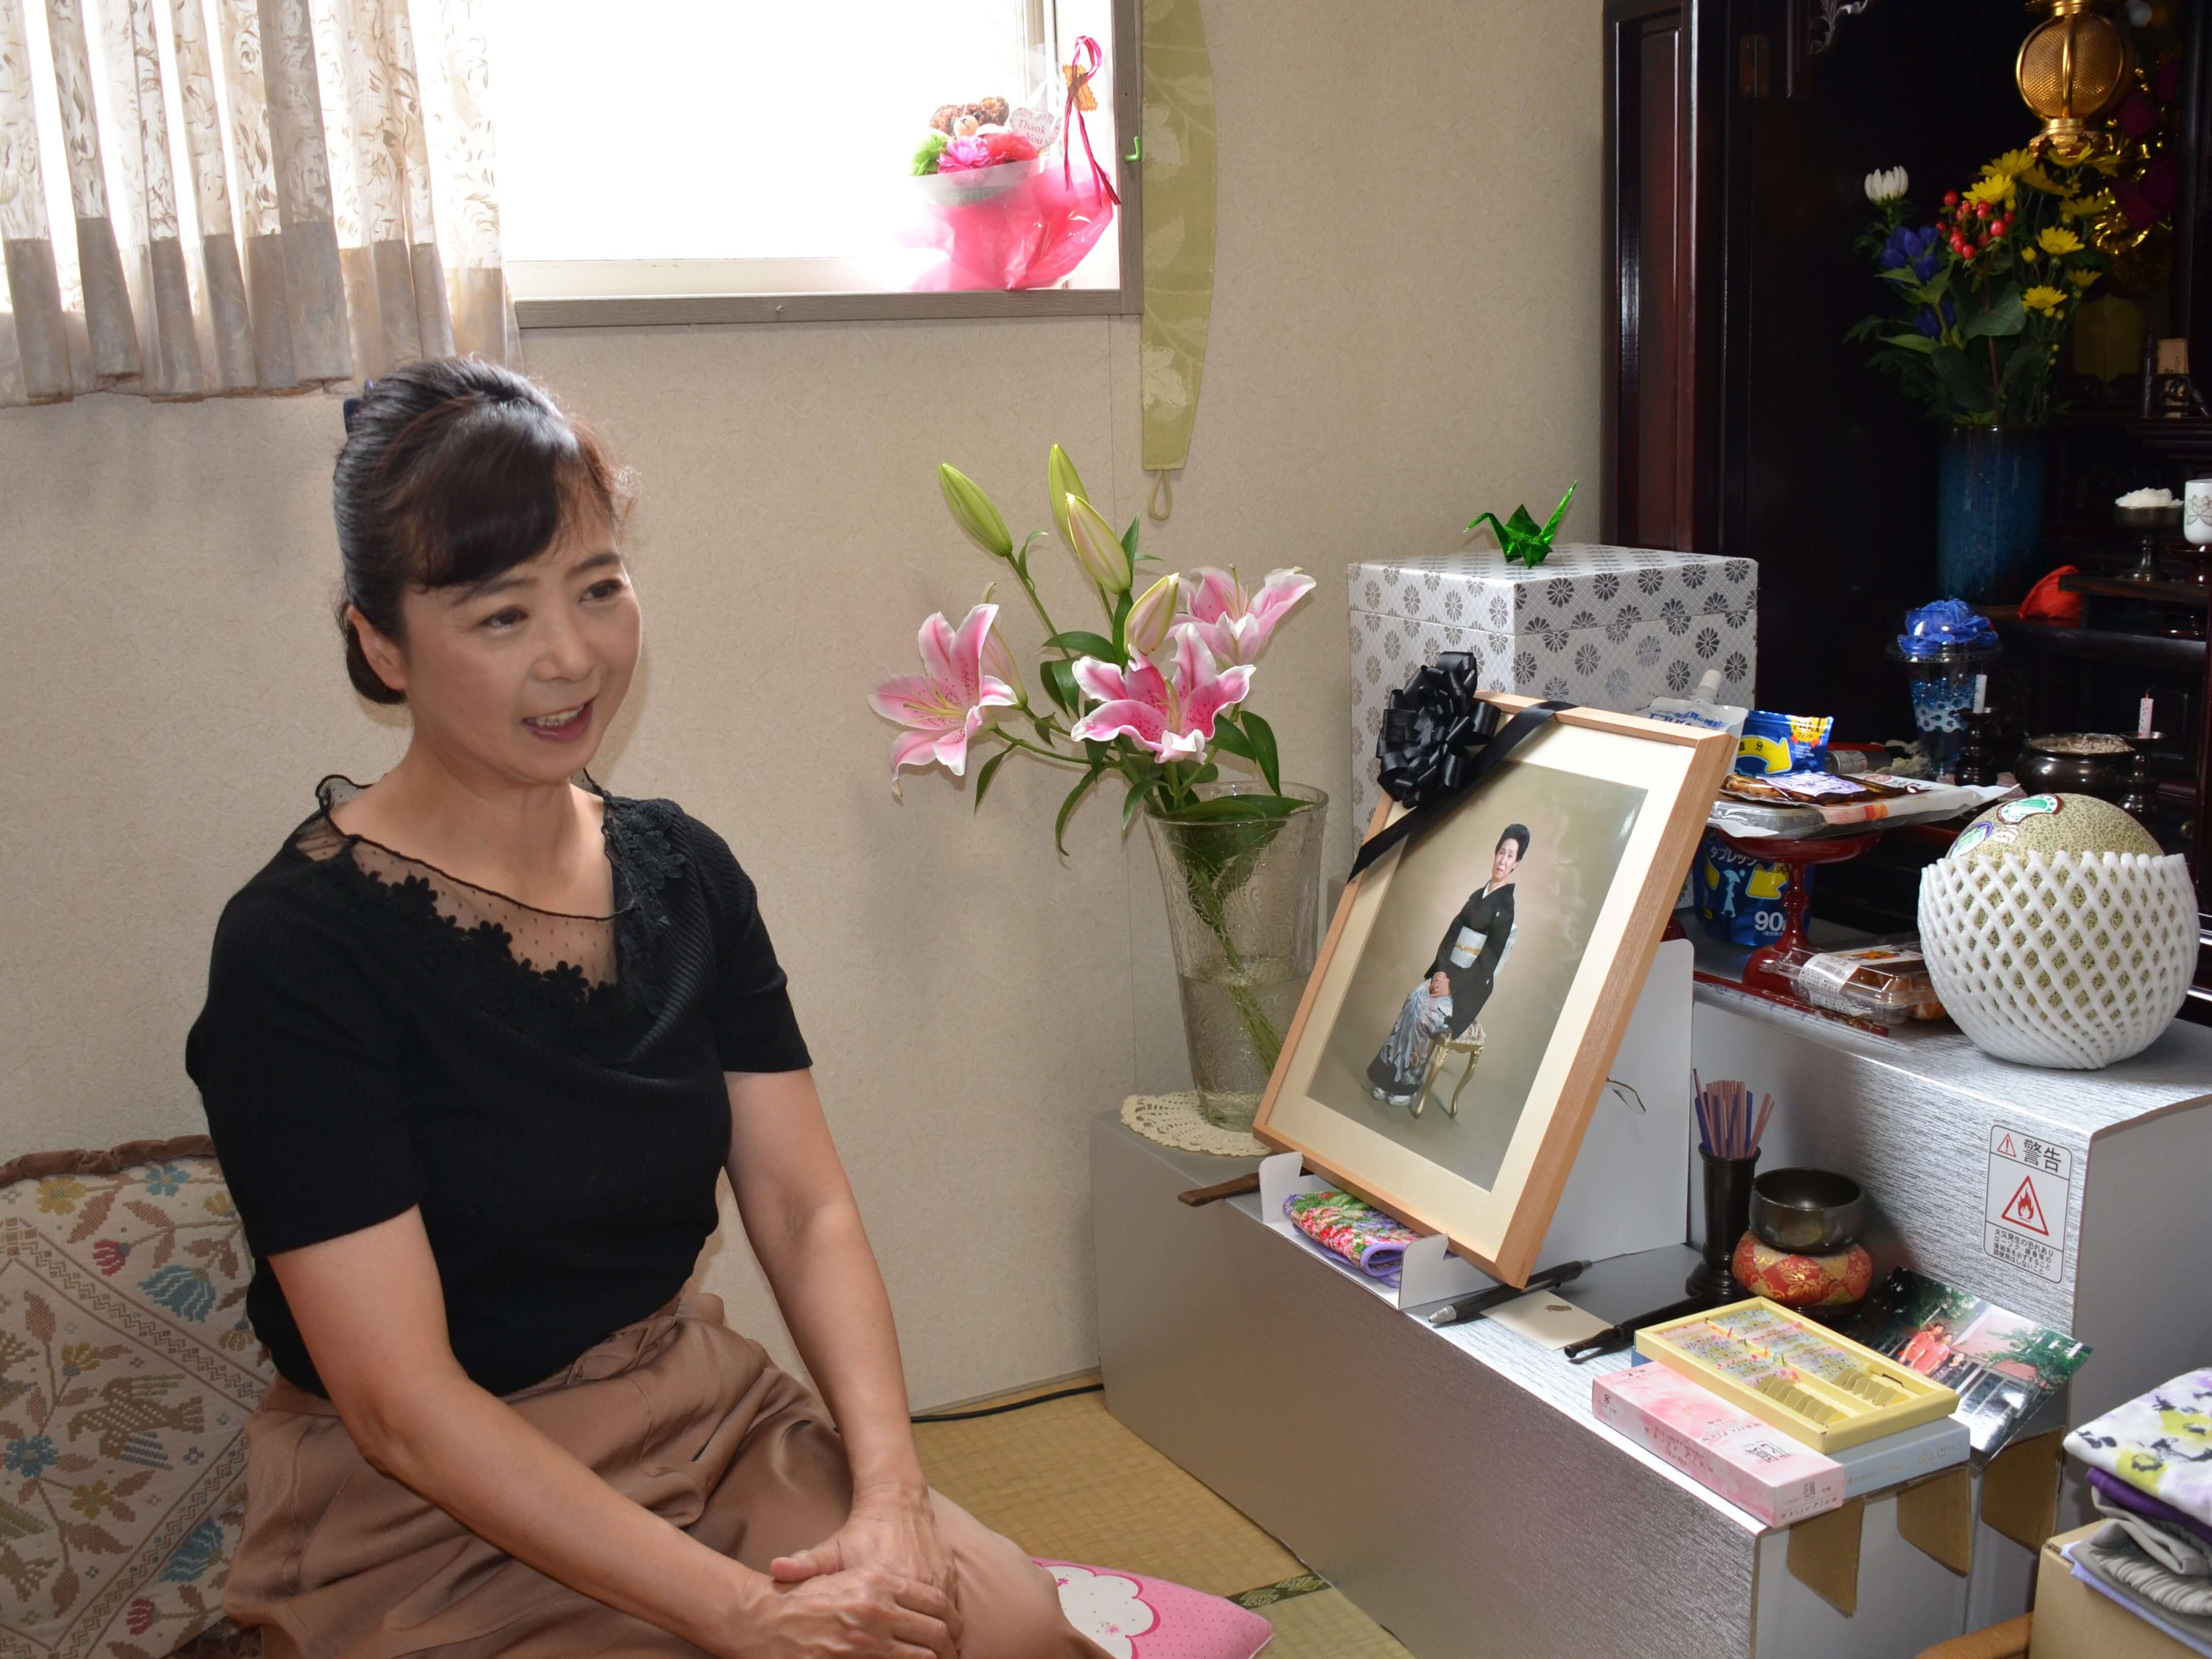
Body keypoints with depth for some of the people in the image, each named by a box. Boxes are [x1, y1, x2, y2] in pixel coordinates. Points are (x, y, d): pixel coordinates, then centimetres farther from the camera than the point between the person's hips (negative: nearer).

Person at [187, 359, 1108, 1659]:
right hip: (428, 1513, -5)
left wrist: (890, 1494, -16)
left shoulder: (684, 872, 2)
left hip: (700, 1406, 5)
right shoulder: (299, 949, -16)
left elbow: (806, 1211, -1)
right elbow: (403, 1402, -19)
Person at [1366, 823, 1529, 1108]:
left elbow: (1492, 956, -15)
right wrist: (1440, 970, -6)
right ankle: (1391, 1076, -14)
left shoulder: (1511, 904, -10)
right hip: (1449, 972, 7)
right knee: (1415, 998, -18)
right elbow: (1452, 934, 11)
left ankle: (1408, 1085, -14)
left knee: (1426, 1012, -25)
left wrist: (1453, 985, -17)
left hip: (1471, 985, -7)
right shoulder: (1477, 895, 14)